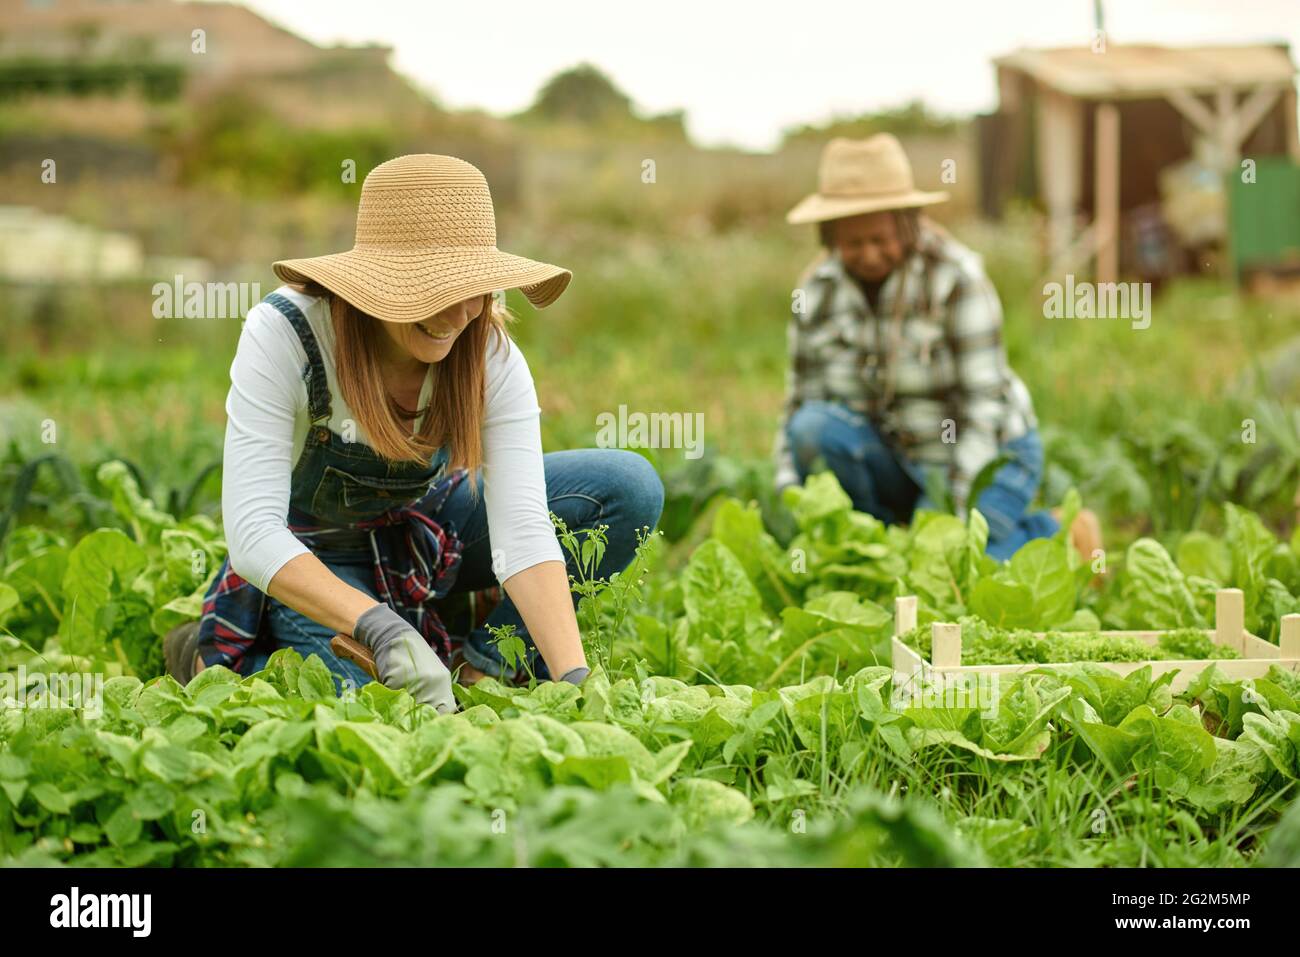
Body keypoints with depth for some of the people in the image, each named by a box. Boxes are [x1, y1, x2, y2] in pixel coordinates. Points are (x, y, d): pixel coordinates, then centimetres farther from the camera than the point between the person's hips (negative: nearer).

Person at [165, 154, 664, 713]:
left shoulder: (491, 356, -22)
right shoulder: (283, 334, -30)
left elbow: (522, 527, -28)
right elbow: (252, 531, -36)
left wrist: (575, 681, -42)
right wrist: (381, 628, -49)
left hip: (430, 528, 3)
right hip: (311, 555, -3)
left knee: (629, 488, -16)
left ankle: (481, 665, -4)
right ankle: (213, 656, 1)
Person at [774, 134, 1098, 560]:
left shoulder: (957, 280, -21)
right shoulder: (816, 292, -7)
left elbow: (982, 406, -21)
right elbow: (801, 402, -4)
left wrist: (957, 510, -26)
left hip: (988, 457, -4)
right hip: (896, 457, 4)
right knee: (812, 428, -24)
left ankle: (1051, 535, 5)